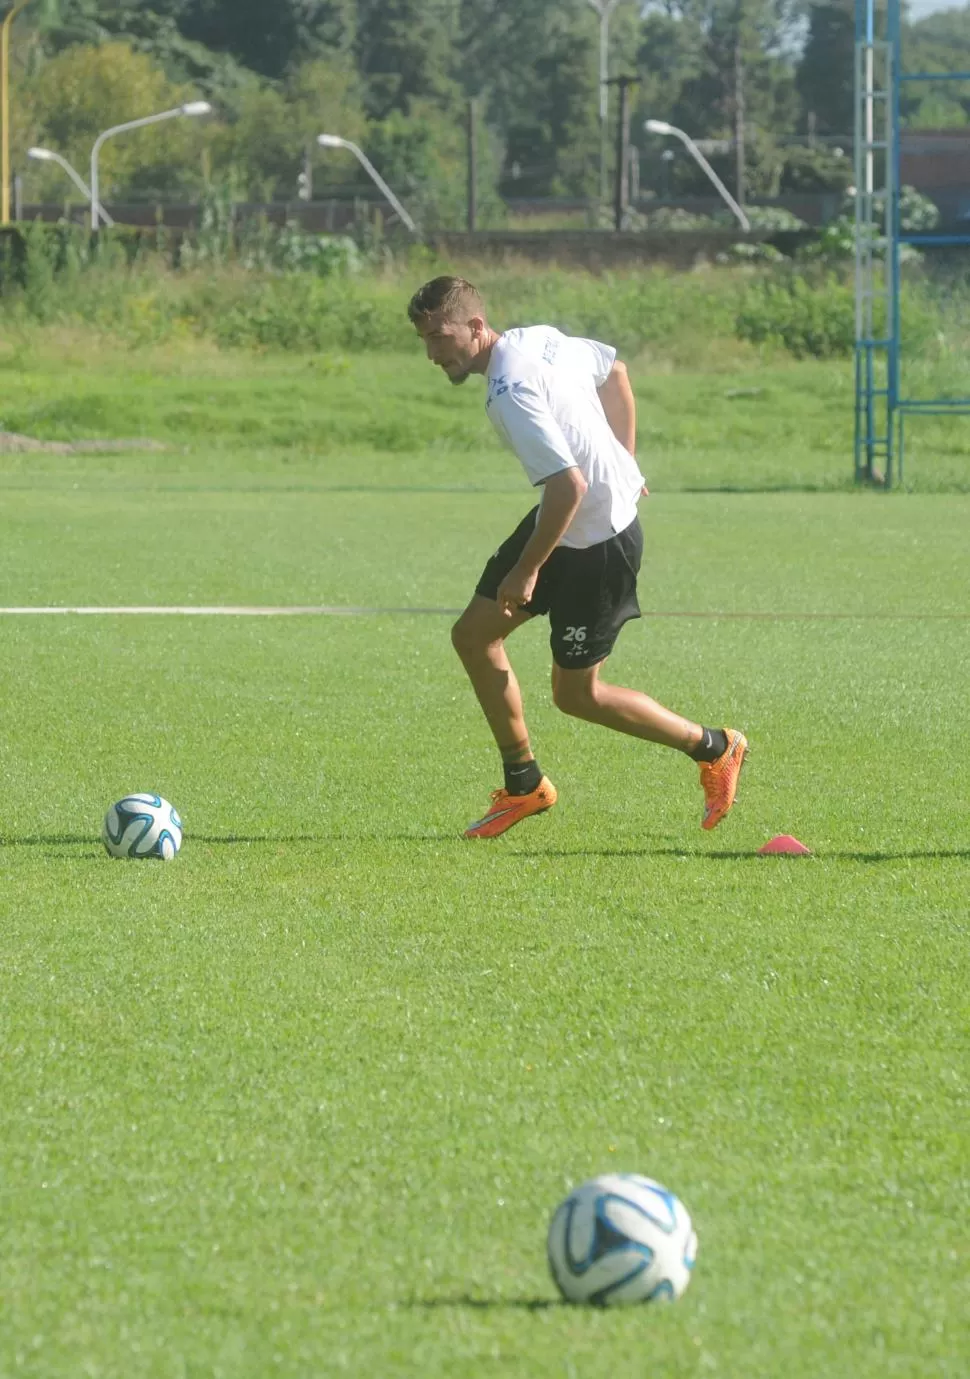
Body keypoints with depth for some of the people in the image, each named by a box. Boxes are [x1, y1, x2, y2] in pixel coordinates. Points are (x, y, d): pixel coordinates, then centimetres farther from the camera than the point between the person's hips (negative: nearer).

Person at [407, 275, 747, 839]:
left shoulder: (511, 393, -28)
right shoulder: (538, 338, 1)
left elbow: (570, 484, -34)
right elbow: (615, 370, 17)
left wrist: (526, 571, -24)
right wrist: (624, 463, 24)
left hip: (600, 543, -10)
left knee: (576, 694, 3)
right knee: (474, 634, 9)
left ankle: (714, 749, 20)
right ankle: (525, 785, 19)